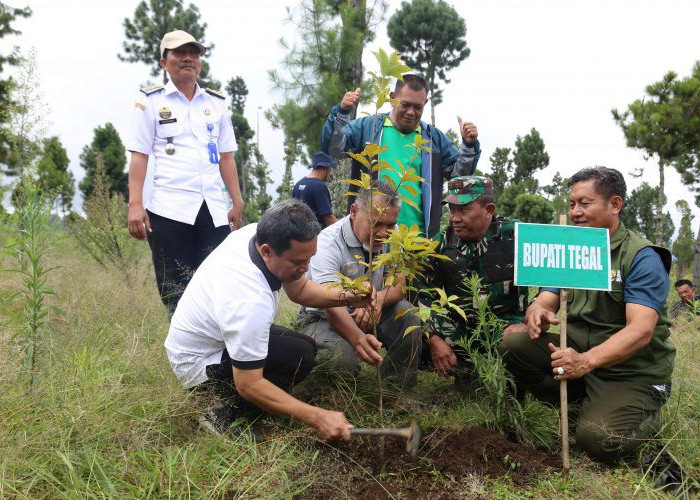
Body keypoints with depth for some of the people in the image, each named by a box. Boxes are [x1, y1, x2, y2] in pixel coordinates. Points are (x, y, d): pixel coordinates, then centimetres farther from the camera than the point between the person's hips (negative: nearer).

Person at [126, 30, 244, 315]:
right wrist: (135, 204, -8)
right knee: (176, 294, 0)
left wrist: (237, 201, 10)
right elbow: (139, 156, 2)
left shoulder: (217, 102, 17)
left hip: (214, 209, 3)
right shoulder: (150, 100, 8)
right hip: (170, 210, -3)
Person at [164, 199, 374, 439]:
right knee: (299, 356, -22)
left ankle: (233, 407, 9)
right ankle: (228, 417, -8)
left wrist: (346, 298, -20)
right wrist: (317, 417, -31)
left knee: (306, 345, 8)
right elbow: (248, 385, -31)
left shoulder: (257, 232, -16)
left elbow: (299, 289, -2)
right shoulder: (250, 302, -40)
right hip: (199, 365, -9)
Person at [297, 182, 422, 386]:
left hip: (370, 314, 5)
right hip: (324, 317, -5)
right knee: (344, 358, -35)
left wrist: (379, 299, -37)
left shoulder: (391, 236, -7)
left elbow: (399, 284, -12)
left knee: (408, 315, -22)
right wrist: (358, 338, -57)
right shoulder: (329, 243, -26)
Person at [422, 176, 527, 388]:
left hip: (507, 325, -3)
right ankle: (467, 371, 5)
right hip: (460, 328, 3)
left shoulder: (515, 235, -8)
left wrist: (527, 322, -16)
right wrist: (434, 339, -10)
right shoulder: (442, 244, 2)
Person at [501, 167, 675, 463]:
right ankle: (578, 405, 0)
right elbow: (545, 302, 1)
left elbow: (640, 331, -26)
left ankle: (645, 418, 7)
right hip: (579, 353, 6)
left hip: (632, 374, -5)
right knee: (514, 343, -14)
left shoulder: (643, 258, -14)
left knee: (598, 439, -28)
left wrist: (586, 360, -42)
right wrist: (537, 313, -27)